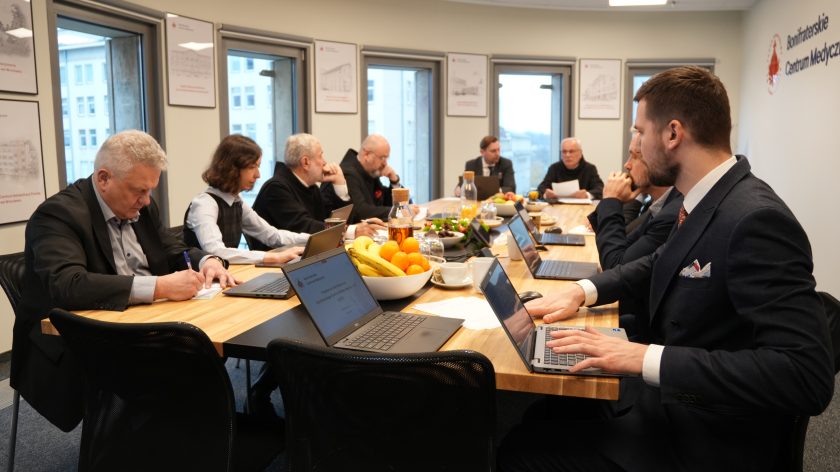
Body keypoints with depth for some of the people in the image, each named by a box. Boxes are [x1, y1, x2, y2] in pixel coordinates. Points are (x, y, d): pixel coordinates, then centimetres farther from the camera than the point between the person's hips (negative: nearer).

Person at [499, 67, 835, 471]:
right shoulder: (708, 201, 1)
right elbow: (661, 265, 19)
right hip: (667, 401, 8)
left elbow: (808, 375, -32)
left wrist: (646, 357, -34)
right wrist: (583, 290, 4)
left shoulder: (756, 220, -27)